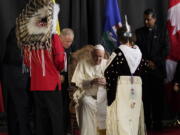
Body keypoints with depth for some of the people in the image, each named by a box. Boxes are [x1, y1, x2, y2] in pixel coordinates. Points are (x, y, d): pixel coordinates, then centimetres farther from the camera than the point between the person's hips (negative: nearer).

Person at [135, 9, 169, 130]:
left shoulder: (162, 32, 7)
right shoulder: (139, 32, 10)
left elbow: (165, 50, 1)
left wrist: (155, 62, -8)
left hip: (157, 69, 0)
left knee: (158, 97, -1)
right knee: (145, 97, -3)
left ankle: (157, 123, 4)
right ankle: (146, 123, 0)